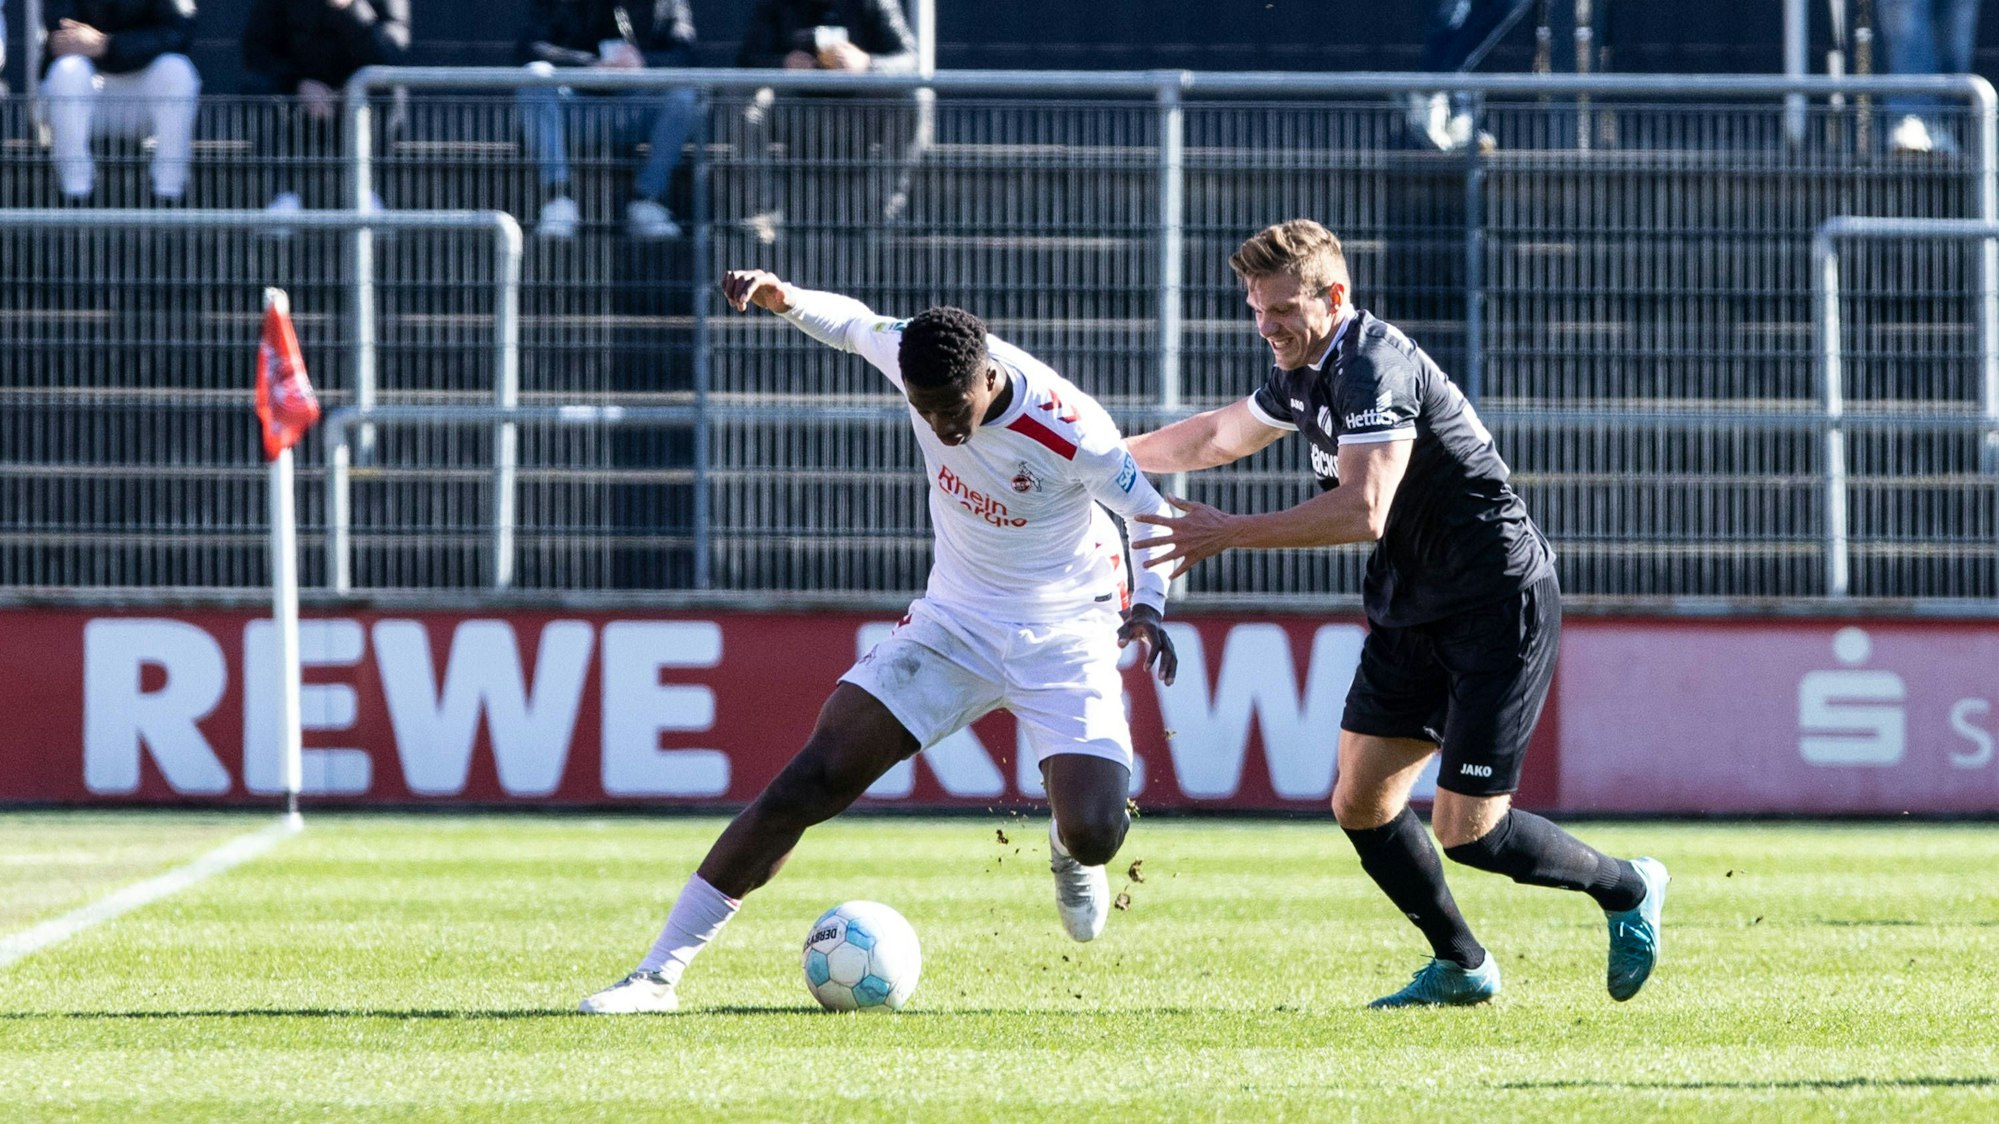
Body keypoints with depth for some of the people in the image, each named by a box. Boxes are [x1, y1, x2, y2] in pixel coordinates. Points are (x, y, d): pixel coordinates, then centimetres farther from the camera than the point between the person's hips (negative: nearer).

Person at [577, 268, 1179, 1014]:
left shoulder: (1069, 432, -27)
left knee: (1093, 833, -22)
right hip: (953, 623, 3)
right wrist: (783, 299, -7)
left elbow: (1152, 517, -11)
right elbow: (854, 323, 9)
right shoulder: (915, 364, -16)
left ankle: (1070, 855, 22)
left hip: (1063, 637, -3)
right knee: (814, 780, -12)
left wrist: (1148, 604, -27)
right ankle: (658, 973, -11)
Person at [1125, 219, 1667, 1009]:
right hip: (1410, 612, 10)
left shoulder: (1376, 368, -23)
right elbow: (1217, 438, 29)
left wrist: (1228, 535, -31)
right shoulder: (1306, 375, 8)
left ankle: (1628, 891, 14)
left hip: (1497, 609, -10)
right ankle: (1461, 967, 20)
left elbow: (1362, 510, -34)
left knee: (1466, 831, -10)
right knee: (1361, 803, 4)